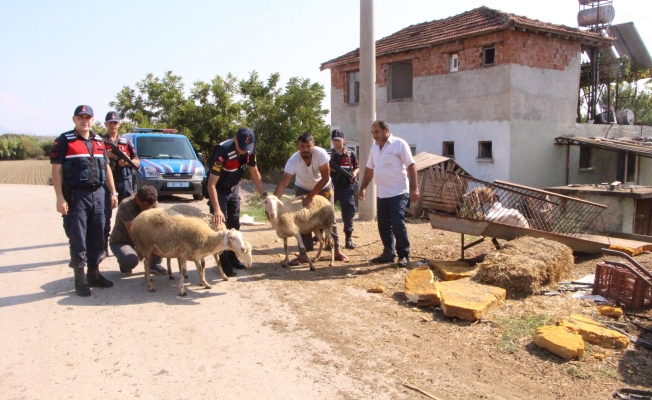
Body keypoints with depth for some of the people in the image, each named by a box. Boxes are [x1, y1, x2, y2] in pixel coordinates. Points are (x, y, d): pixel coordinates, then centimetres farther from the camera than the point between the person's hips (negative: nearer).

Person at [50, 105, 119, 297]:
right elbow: (56, 170, -7)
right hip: (76, 195, -5)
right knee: (78, 239, -1)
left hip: (97, 194, 5)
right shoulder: (64, 141, -3)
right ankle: (80, 279, 8)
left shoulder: (99, 141, 14)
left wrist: (113, 192, 13)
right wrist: (60, 198, -15)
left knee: (97, 237, 10)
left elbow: (106, 168, 19)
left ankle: (94, 274, 22)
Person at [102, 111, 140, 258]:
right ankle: (104, 247, 4)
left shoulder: (126, 142, 14)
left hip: (125, 181, 2)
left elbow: (137, 162, 10)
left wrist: (127, 161, -10)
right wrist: (106, 155, -15)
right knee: (105, 215, 0)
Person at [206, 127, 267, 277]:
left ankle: (232, 257, 24)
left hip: (233, 188, 6)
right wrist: (216, 210, -41)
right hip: (218, 190, -6)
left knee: (234, 224, 11)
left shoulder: (249, 151, -17)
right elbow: (211, 184, -35)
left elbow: (254, 173, 0)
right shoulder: (223, 151, -35)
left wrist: (264, 194, -8)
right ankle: (224, 263, 0)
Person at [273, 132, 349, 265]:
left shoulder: (321, 154, -32)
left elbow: (325, 178, -28)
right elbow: (283, 183, -34)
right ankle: (304, 254, 3)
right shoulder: (293, 160, -29)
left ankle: (336, 250, 14)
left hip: (323, 188, -1)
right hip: (302, 189, 1)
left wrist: (311, 196, -31)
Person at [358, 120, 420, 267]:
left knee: (398, 224, -9)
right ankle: (388, 253, 21)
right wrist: (362, 188, 17)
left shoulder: (399, 144, -8)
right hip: (381, 194, 7)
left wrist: (414, 188, -18)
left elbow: (411, 166, -11)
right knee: (383, 225, 10)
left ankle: (404, 255, 2)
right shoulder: (374, 148, 13)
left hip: (398, 193, -7)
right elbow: (369, 170, 21)